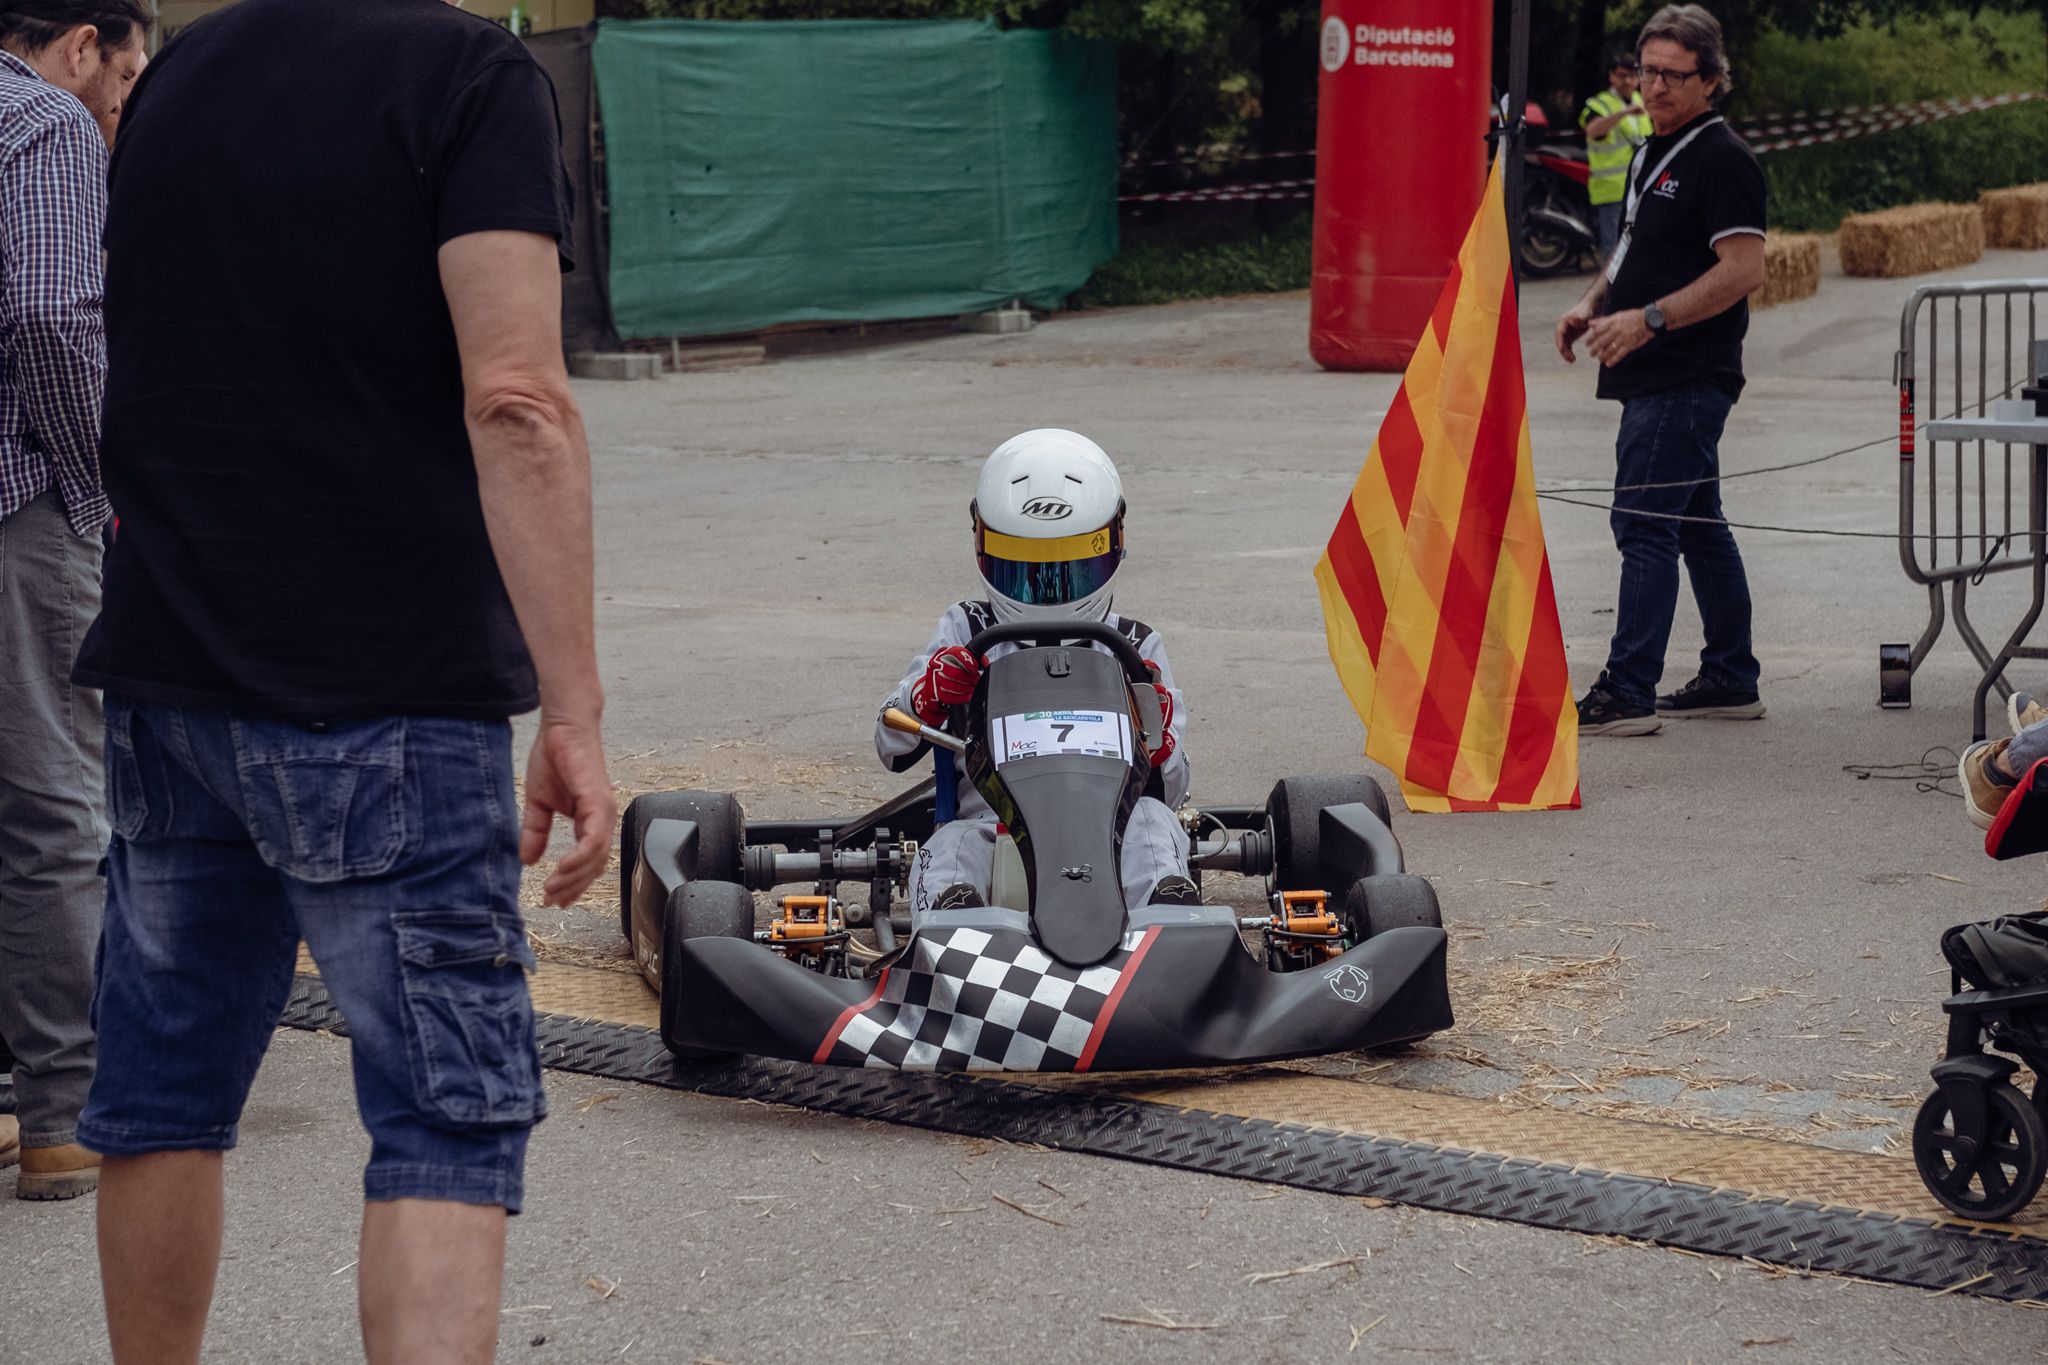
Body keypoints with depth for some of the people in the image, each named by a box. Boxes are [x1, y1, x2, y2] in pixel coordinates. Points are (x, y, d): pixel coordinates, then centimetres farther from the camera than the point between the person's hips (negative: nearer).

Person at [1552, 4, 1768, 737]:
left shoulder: (1722, 159, -13)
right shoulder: (1654, 153, 16)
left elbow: (1743, 269, -21)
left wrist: (1647, 320, -25)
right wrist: (1592, 304, 10)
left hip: (1686, 380, -10)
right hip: (1657, 376, 10)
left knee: (1644, 526, -11)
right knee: (1699, 526, 14)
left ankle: (1628, 693, -11)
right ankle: (1731, 681, 21)